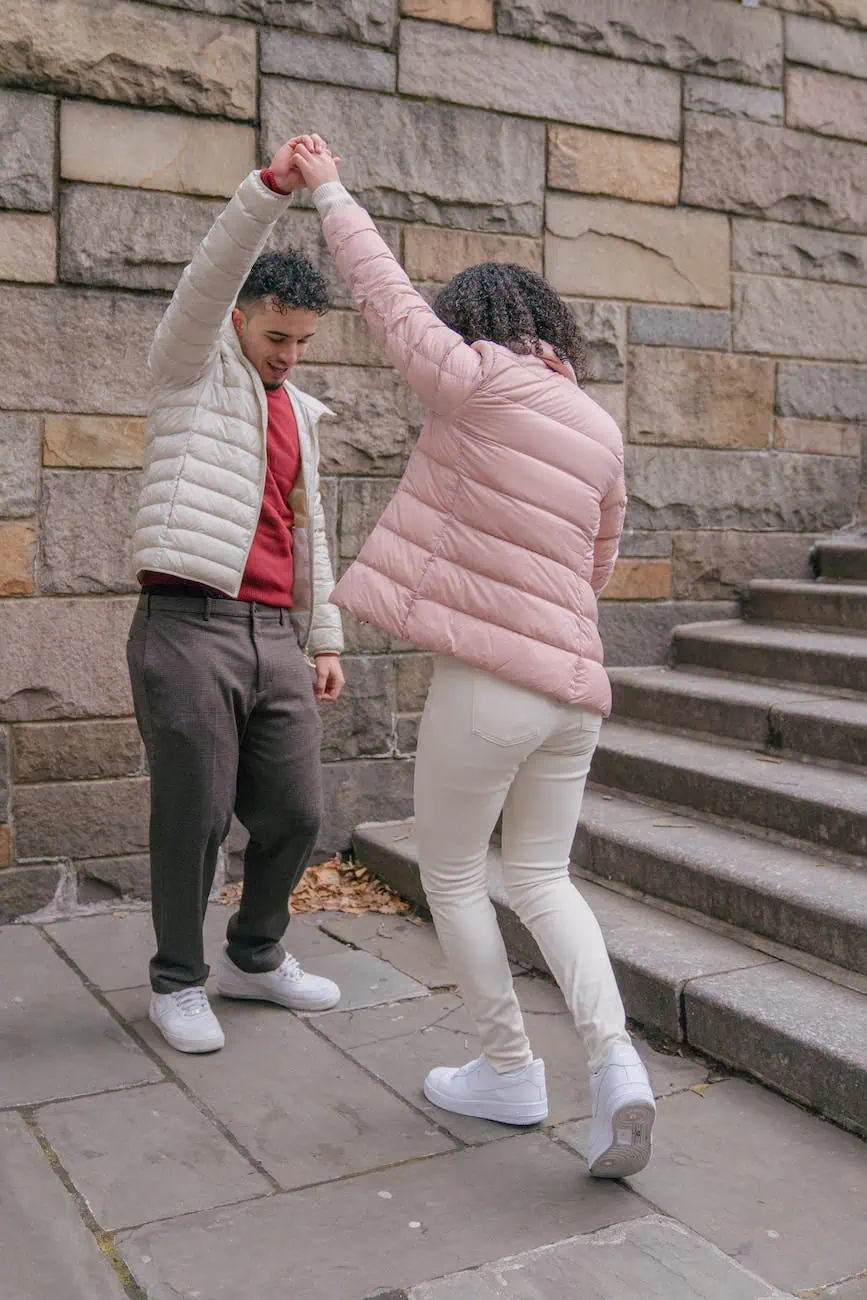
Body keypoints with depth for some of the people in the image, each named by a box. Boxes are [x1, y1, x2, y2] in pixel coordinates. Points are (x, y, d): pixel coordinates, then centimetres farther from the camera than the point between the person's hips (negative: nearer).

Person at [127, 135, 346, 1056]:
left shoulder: (300, 410, 21)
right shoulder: (193, 366, 5)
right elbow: (212, 271, -13)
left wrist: (325, 638, 18)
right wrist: (274, 188, -26)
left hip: (275, 635, 6)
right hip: (189, 626, -6)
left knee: (295, 813, 7)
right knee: (194, 816, -1)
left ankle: (255, 958, 28)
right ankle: (177, 981, 18)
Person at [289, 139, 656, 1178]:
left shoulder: (479, 383, -6)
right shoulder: (602, 428, 12)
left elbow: (389, 295, 4)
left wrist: (329, 190, 17)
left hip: (486, 681, -6)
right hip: (573, 678, 6)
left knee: (452, 877, 12)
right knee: (542, 877, 17)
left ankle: (509, 1072, 21)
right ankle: (613, 1063, 0)